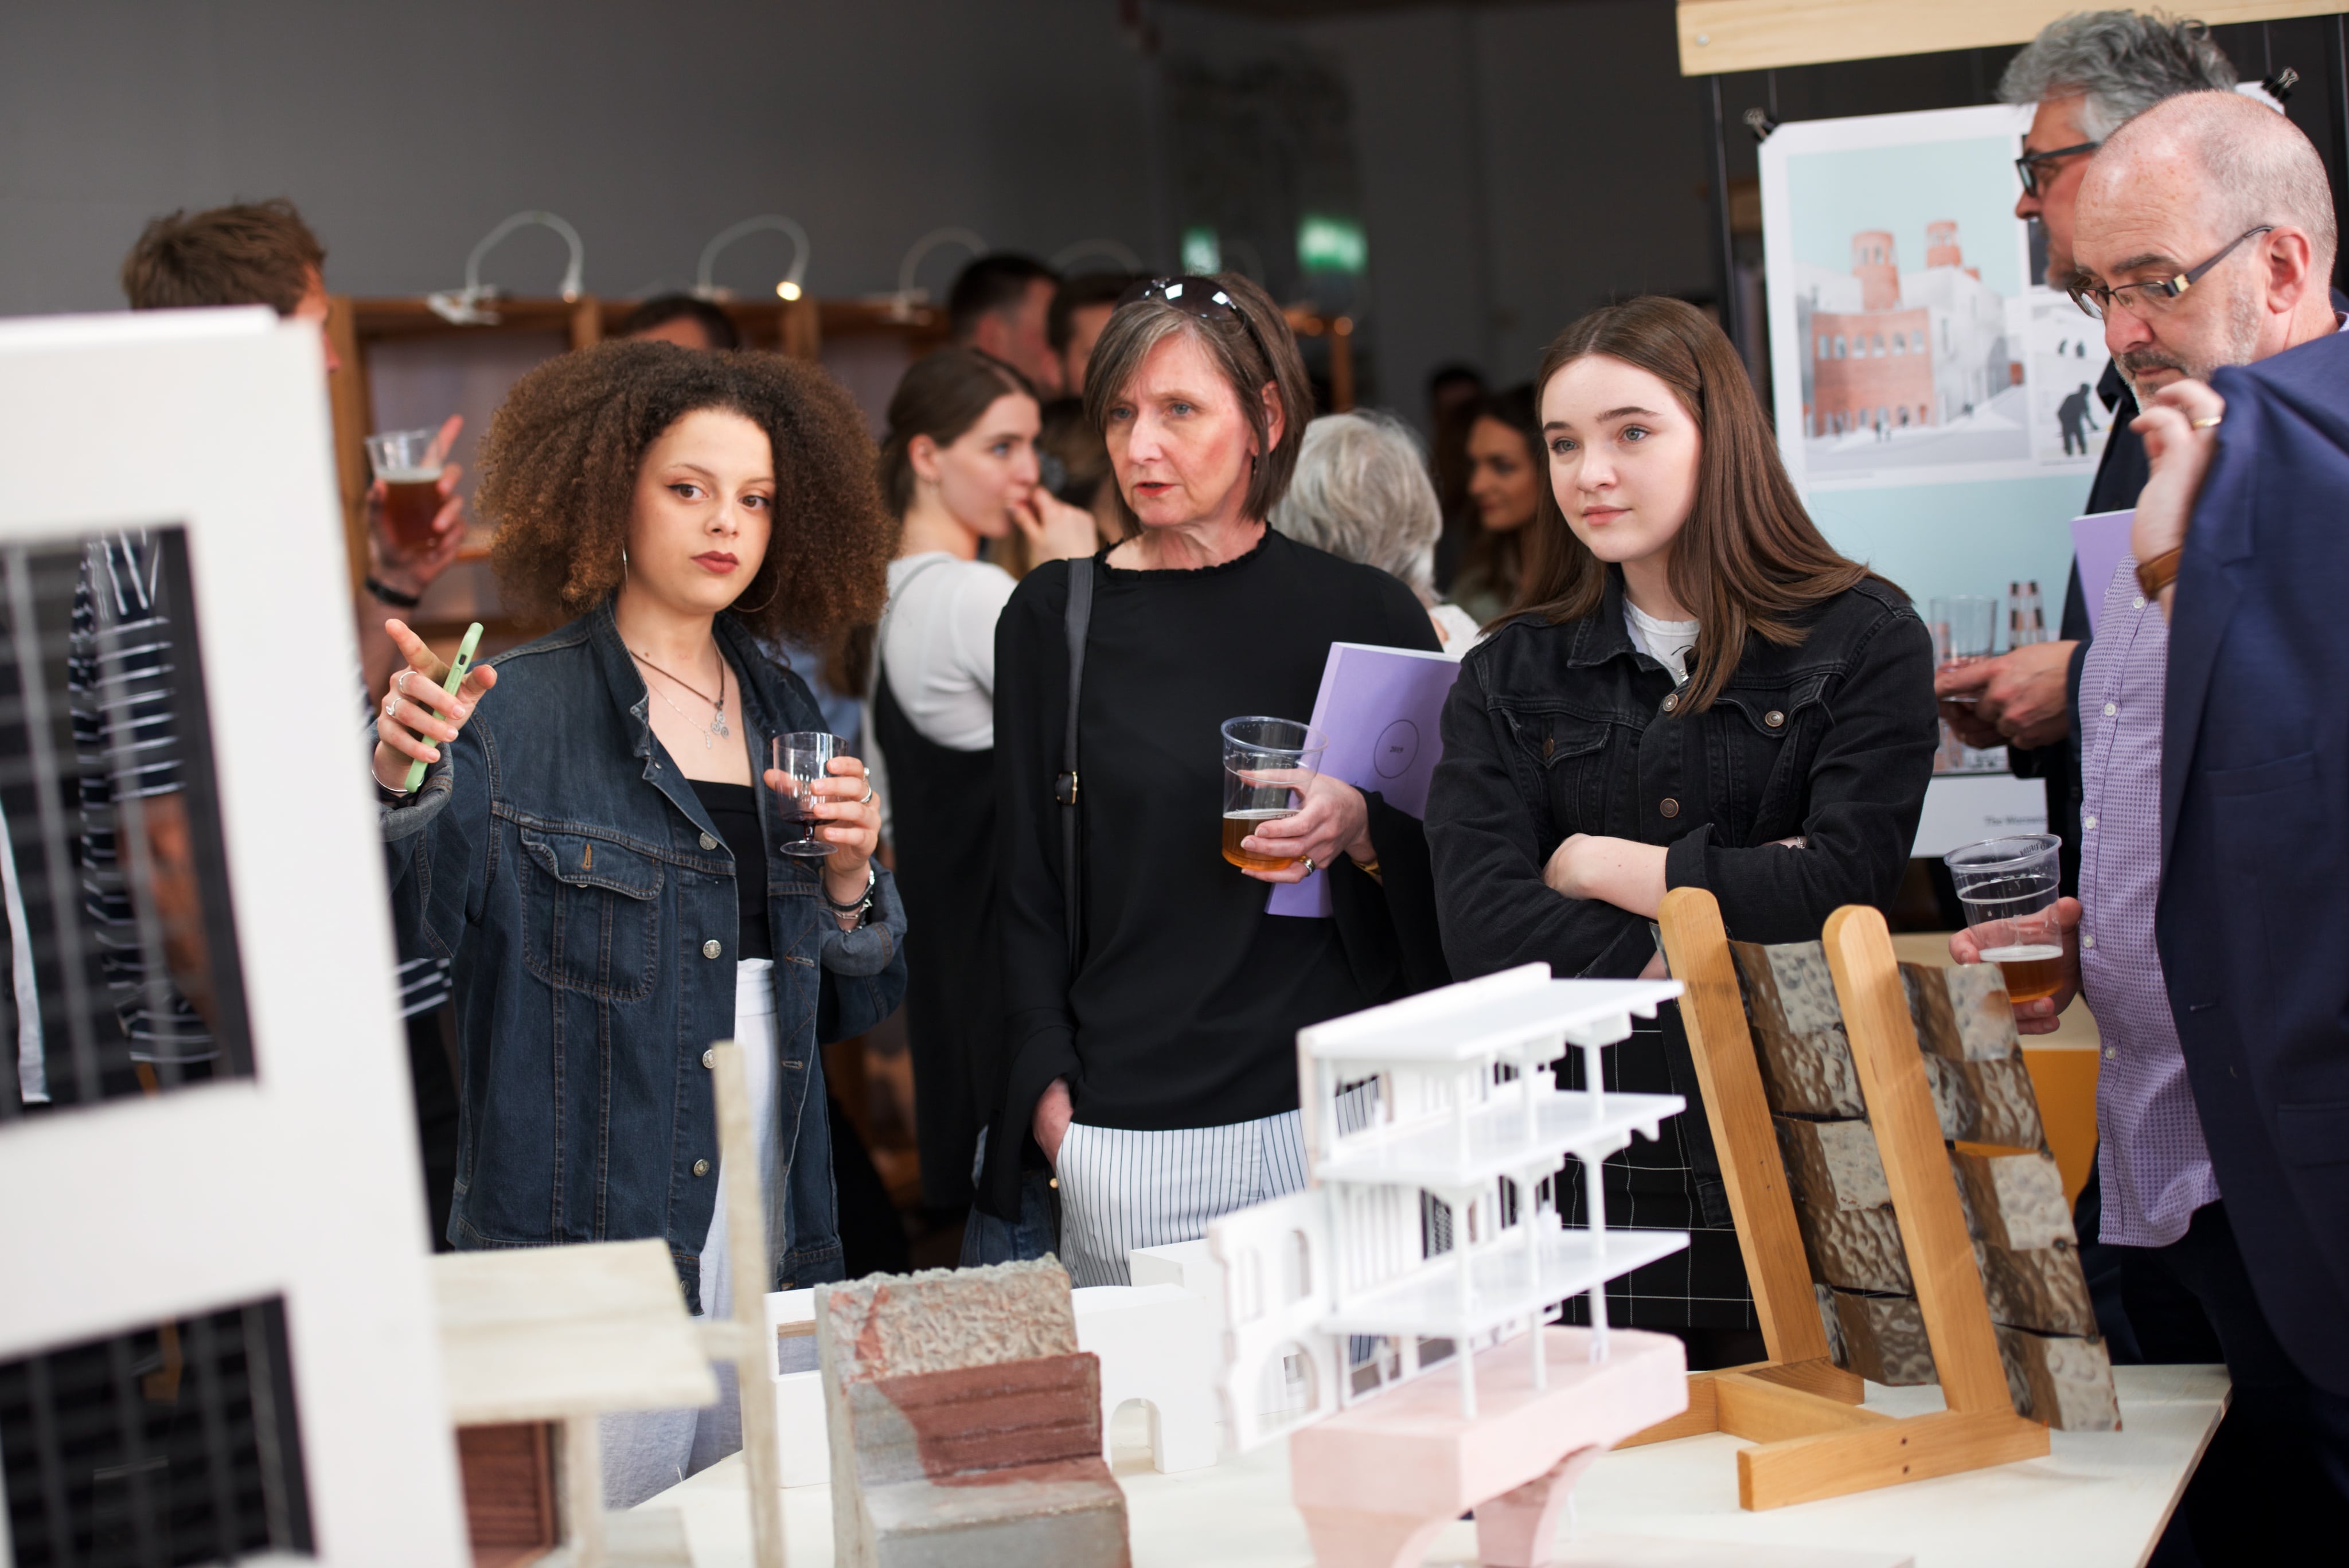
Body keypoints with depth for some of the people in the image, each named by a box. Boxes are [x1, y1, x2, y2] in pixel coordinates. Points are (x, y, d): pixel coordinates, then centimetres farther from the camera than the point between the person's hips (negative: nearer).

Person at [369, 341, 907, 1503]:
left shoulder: (787, 716, 11)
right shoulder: (514, 717, -6)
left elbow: (852, 1008, 15)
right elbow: (398, 917, -22)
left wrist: (850, 876, -3)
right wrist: (393, 785, -39)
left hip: (774, 1266, 5)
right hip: (582, 1266, -5)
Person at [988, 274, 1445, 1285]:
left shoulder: (1365, 613, 8)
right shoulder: (1054, 617, 7)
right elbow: (1025, 876, 8)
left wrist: (1363, 830, -10)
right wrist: (1049, 1088, -3)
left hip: (1335, 1113, 1)